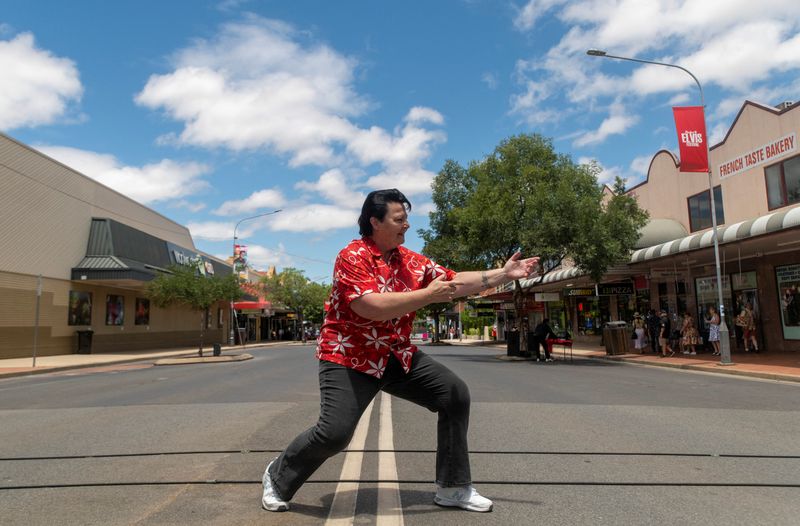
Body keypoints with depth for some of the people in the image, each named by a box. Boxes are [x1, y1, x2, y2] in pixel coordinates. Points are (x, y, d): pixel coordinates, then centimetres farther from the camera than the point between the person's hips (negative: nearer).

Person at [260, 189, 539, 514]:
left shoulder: (410, 260, 5)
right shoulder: (353, 256, -17)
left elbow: (455, 281, 7)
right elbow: (373, 307, -30)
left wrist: (504, 274, -1)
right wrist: (428, 295, -25)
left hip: (398, 356, 8)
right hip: (349, 358, -7)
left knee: (456, 395, 1)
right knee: (334, 433, -17)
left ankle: (453, 488, 14)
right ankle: (278, 477, 16)